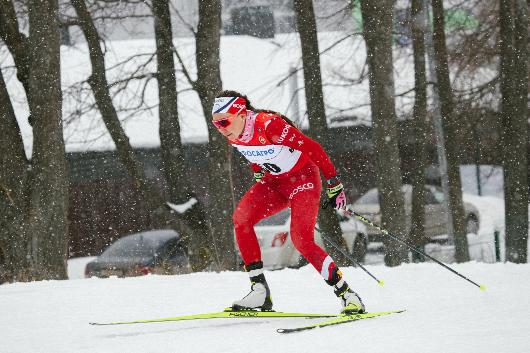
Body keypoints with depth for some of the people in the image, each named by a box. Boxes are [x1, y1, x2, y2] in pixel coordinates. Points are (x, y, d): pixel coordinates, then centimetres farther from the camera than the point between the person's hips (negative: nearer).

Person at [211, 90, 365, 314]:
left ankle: (347, 295, -11)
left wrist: (334, 184, -20)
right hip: (274, 181, 7)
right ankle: (260, 292, -11)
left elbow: (312, 148, -24)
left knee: (301, 239, -20)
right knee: (241, 218, -13)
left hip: (303, 177, -7)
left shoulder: (268, 126, -30)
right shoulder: (233, 134, -9)